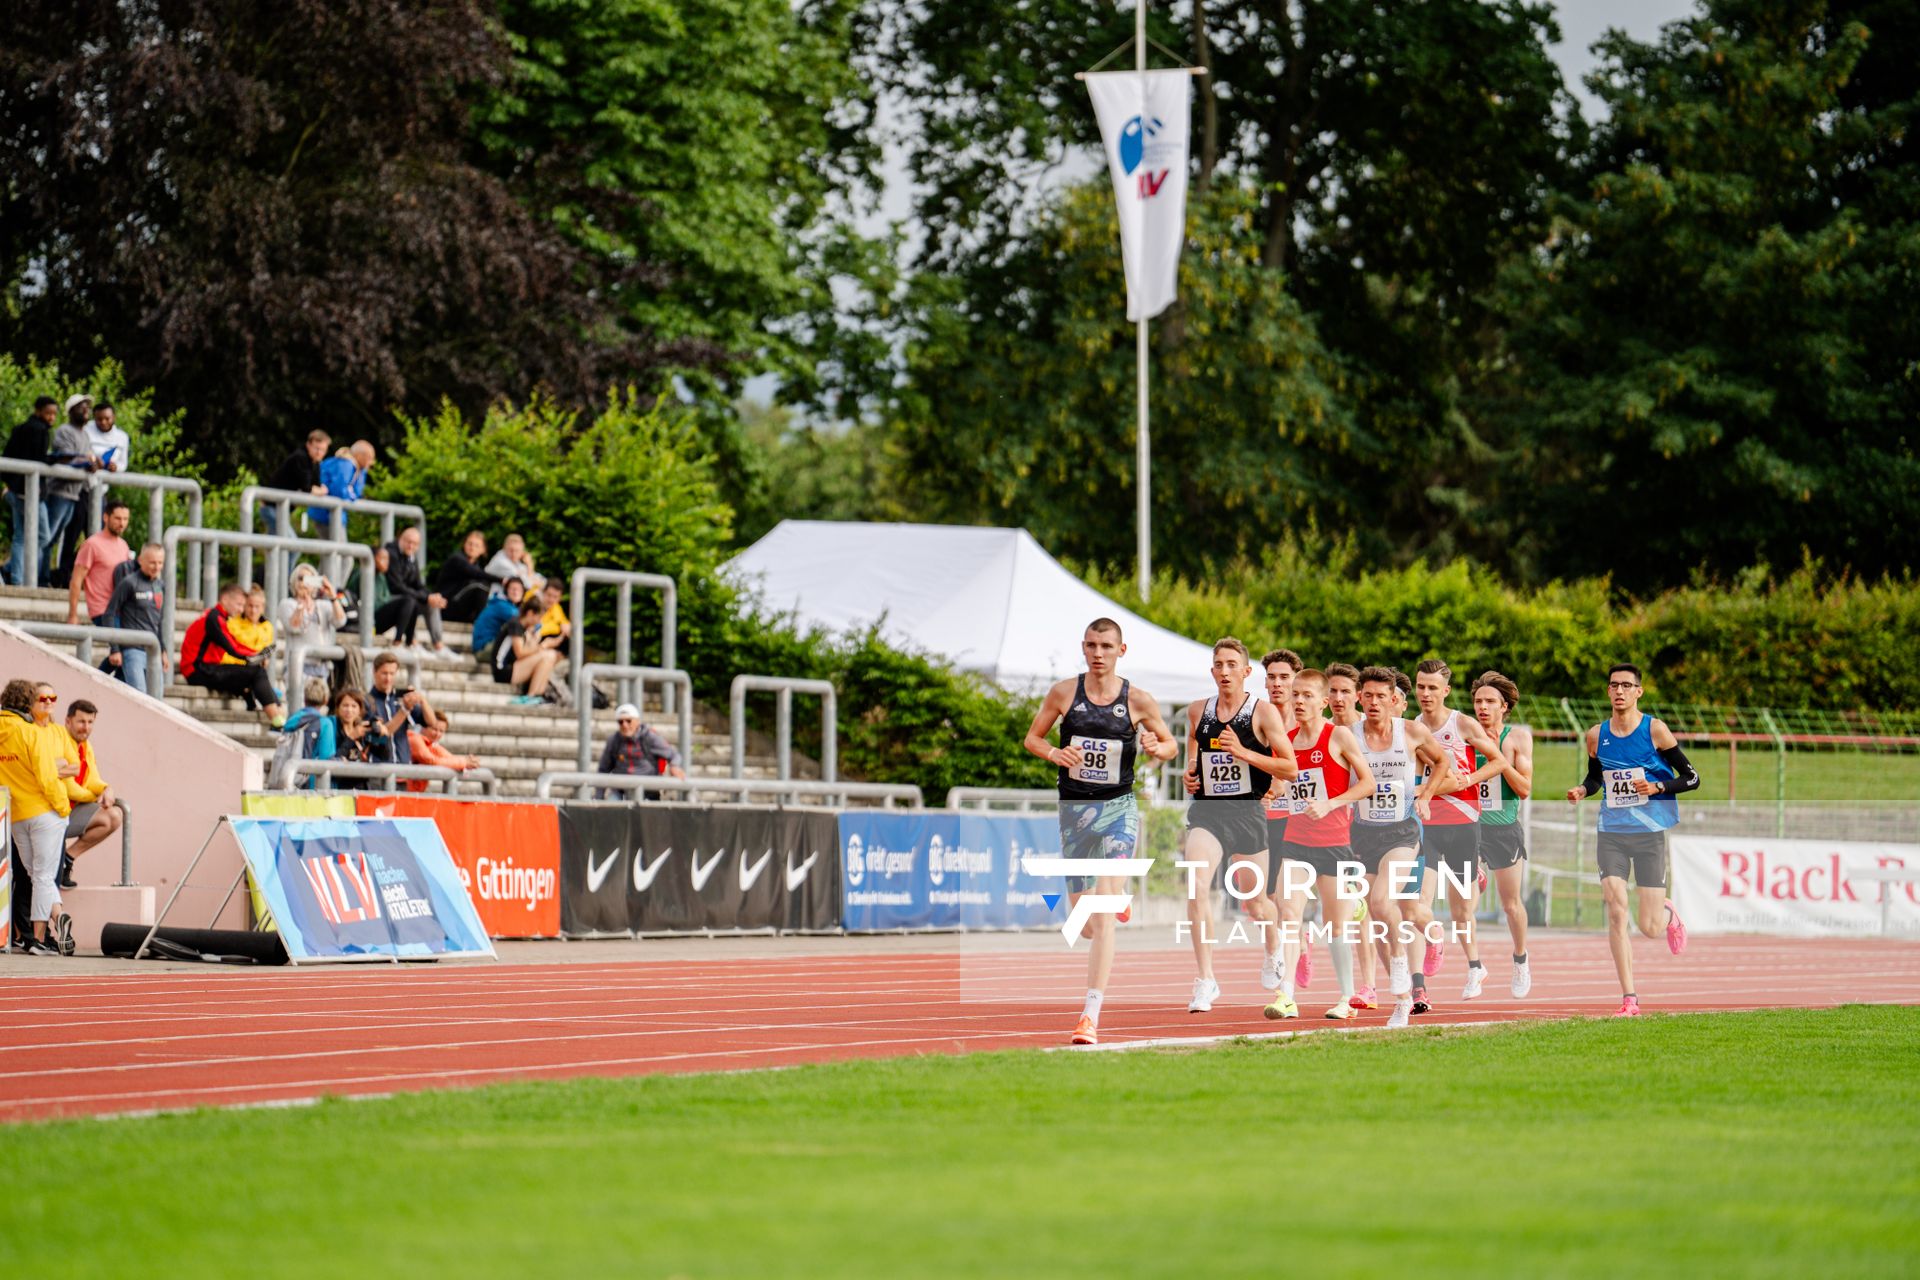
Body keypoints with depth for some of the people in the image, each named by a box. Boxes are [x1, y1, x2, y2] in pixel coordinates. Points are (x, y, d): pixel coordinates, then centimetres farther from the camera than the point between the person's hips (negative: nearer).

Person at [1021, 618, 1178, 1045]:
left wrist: (1156, 747, -15)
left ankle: (1090, 1016, -21)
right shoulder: (1064, 693, 0)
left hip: (1118, 808, -3)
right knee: (1081, 919, 11)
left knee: (1105, 911, -17)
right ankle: (1106, 948, 52)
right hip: (1073, 809, 3)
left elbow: (1171, 744, 9)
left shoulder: (1138, 701, -3)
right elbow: (1032, 738, 9)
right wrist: (1053, 753, -14)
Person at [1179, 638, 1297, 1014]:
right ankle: (1205, 980, -18)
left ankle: (1273, 950, 46)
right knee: (1196, 885, -21)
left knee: (1255, 902, 10)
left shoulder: (1263, 712, -5)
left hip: (1247, 812, -2)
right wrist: (1191, 773, 5)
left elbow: (1290, 769, -7)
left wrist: (1245, 753, -18)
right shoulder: (1198, 712, 7)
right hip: (1206, 811, 2)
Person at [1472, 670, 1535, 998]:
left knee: (1511, 904, 9)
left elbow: (1525, 789, -9)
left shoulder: (1518, 737, -4)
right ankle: (1474, 967, 0)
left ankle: (1521, 961, 32)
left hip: (1504, 828, -1)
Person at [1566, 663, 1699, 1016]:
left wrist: (1657, 787, -19)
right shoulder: (1596, 735, 4)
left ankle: (1668, 914, 38)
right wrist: (1582, 790, -1)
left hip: (1650, 832, -2)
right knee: (1616, 912, -12)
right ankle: (1629, 998, -8)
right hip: (1611, 833, 2)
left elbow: (1691, 778, -3)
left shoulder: (1655, 730, -6)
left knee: (1648, 927, -1)